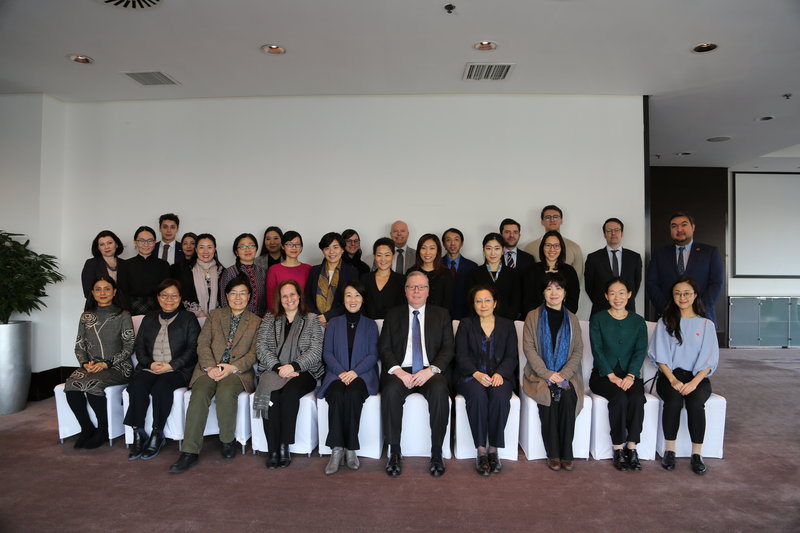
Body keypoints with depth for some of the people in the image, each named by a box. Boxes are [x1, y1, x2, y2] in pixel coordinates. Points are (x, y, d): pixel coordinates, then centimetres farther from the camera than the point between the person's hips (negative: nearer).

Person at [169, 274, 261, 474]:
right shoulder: (214, 315, 19)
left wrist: (231, 368, -12)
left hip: (237, 371, -1)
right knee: (199, 394, -29)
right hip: (209, 368, 2)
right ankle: (190, 451, -25)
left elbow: (254, 353, 4)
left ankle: (227, 441, -11)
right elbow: (203, 343, 7)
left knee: (226, 393, -34)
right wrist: (210, 367, -11)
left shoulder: (256, 322, 15)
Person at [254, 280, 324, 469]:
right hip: (274, 370, 2)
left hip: (303, 372, -1)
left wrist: (293, 366, -15)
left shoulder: (311, 319, 9)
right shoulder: (270, 319, 15)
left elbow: (316, 351, -1)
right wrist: (278, 367, -11)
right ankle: (273, 449, -24)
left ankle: (284, 446, -22)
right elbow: (261, 347, 5)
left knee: (289, 394, -33)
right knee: (271, 395, -30)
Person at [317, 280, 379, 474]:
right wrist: (341, 372, -10)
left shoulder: (370, 325, 16)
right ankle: (337, 449, -30)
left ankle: (350, 448, -25)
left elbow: (373, 355, 5)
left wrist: (355, 372, -13)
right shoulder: (334, 323, 18)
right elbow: (327, 353, 8)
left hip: (362, 375, -1)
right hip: (336, 374, 1)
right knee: (336, 395, -33)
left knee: (353, 394, -34)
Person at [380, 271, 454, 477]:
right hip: (400, 371, 0)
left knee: (439, 391, -33)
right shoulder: (393, 315, 15)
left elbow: (448, 349, 5)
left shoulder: (441, 315, 14)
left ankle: (436, 453, -20)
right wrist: (398, 371, -13)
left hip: (429, 372, 0)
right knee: (390, 391, -32)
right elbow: (385, 349, 6)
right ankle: (394, 453, -18)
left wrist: (431, 370, -13)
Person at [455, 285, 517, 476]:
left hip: (499, 376, 1)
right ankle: (481, 450, -25)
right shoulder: (466, 325, 11)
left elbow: (512, 356, 7)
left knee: (500, 395, -33)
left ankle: (493, 449, -21)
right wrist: (477, 374, -16)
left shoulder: (507, 325, 15)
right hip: (472, 376, -1)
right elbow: (461, 355, 2)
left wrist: (500, 373, -14)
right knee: (478, 395, -34)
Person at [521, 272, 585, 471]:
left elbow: (578, 350, 5)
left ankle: (566, 454, -19)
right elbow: (528, 348, -3)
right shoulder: (533, 316, 6)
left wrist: (563, 375, -11)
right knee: (548, 396, -30)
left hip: (566, 375, 1)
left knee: (568, 397, -29)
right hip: (539, 375, -1)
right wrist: (548, 374, -14)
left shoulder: (572, 319, 14)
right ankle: (553, 454, -17)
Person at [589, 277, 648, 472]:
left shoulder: (638, 321, 11)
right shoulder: (598, 319, 4)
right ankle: (618, 449, -18)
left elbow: (640, 351, 0)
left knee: (637, 399, -28)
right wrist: (612, 376, -16)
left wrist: (630, 376, -16)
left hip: (630, 374, 2)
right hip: (603, 374, -2)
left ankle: (631, 448, -18)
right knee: (619, 398, -30)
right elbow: (597, 350, -4)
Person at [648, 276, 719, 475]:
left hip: (697, 377, 0)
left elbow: (709, 360, 2)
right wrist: (673, 380, -12)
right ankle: (669, 451, -17)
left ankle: (697, 454, -18)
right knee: (674, 400, -31)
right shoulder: (665, 322, 11)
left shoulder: (706, 324, 10)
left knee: (695, 402, -32)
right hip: (670, 376, 0)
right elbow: (660, 356, 4)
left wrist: (694, 382, -15)